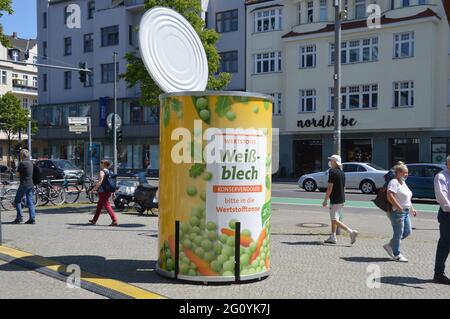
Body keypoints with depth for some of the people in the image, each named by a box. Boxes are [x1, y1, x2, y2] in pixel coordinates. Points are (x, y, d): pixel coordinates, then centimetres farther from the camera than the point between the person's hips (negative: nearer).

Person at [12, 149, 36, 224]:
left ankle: (19, 217, 2)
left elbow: (18, 174, -6)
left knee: (17, 201, 5)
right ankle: (32, 219, 3)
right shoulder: (31, 163, 10)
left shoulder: (22, 163, -13)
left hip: (24, 184, -7)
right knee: (30, 202, 6)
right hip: (31, 184, 7)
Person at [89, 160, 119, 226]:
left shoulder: (102, 172, -13)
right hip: (108, 191, 9)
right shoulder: (110, 172, 12)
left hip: (102, 191, -9)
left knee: (107, 206, -9)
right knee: (99, 206, 19)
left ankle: (115, 221, -16)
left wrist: (94, 188, -13)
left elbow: (100, 182, -22)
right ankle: (94, 220, 29)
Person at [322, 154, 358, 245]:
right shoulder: (342, 173, 13)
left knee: (335, 220, -8)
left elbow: (330, 187, -18)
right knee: (334, 219, 16)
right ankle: (332, 237, 19)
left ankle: (351, 232, -17)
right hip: (341, 200, 9)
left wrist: (325, 200, -14)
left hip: (335, 200, -9)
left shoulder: (332, 172, -15)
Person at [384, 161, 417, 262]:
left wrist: (412, 209, 20)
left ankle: (390, 245, 23)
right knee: (398, 233, -1)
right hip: (397, 212, -10)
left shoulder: (403, 182, 17)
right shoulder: (394, 182, -14)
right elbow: (390, 196, -25)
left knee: (408, 231, 11)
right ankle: (397, 255, 11)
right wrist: (399, 208, -25)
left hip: (405, 212, 10)